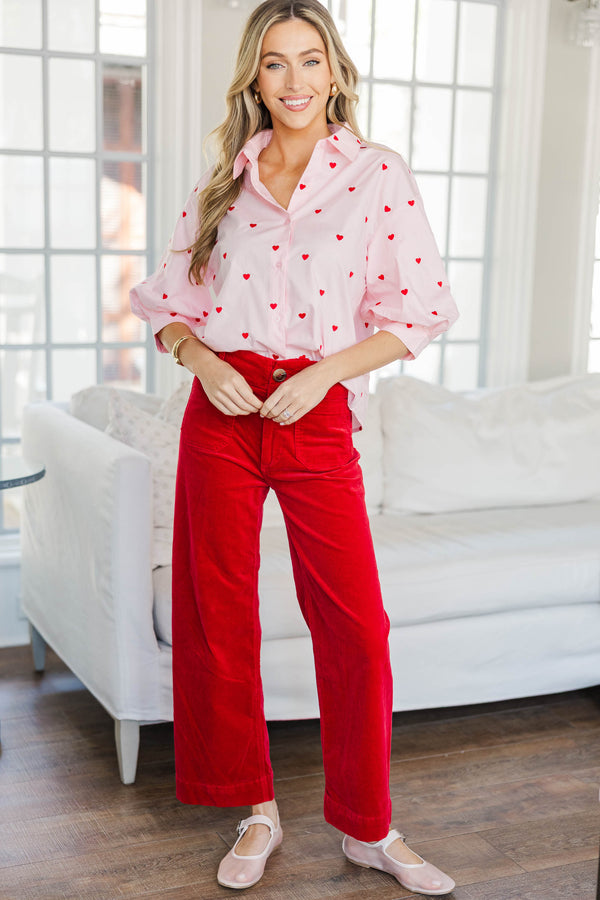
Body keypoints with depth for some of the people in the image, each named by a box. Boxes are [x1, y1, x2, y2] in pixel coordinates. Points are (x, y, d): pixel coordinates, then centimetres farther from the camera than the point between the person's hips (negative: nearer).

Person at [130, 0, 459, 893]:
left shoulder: (378, 173, 2)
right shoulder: (224, 179, 10)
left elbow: (418, 311, 0)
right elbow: (168, 297, 13)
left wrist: (322, 374, -12)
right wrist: (200, 357, -8)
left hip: (318, 414, -2)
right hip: (221, 410, 3)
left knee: (355, 625, -2)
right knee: (221, 617, 6)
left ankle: (368, 827, 18)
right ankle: (256, 811, 25)